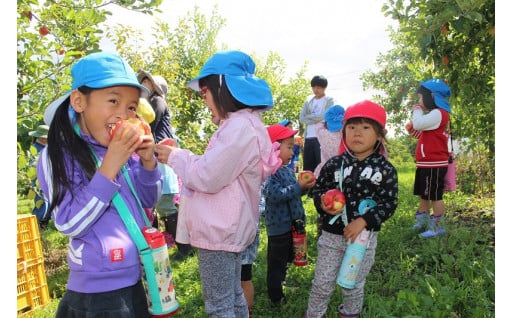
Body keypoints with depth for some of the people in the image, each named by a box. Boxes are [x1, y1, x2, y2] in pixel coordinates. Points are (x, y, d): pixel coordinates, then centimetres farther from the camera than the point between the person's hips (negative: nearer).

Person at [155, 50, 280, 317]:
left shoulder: (239, 127, -21)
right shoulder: (243, 123, 13)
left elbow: (208, 177, -21)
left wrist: (175, 157, -6)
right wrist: (181, 156, 7)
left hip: (219, 230, -11)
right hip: (227, 227, 11)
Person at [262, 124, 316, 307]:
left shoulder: (288, 170, 8)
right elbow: (275, 195, -32)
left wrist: (305, 187, -4)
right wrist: (298, 186, -27)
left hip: (292, 224, 9)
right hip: (279, 226, -9)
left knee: (287, 259, 24)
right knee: (276, 263, 7)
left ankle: (281, 285, 44)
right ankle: (276, 297, 22)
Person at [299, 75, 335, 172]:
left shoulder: (329, 100, 3)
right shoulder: (309, 101, 16)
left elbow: (324, 116, -12)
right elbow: (301, 118, 6)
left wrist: (309, 116, -1)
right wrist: (316, 120, -9)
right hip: (309, 138, 5)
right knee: (307, 167, 7)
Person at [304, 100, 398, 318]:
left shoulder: (385, 169, -8)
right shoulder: (333, 165, -5)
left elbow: (389, 203, -9)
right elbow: (317, 190, 3)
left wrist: (363, 221, -19)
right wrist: (323, 204, -19)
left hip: (364, 236, 0)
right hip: (331, 235, 1)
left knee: (354, 286, 19)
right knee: (322, 284, 11)